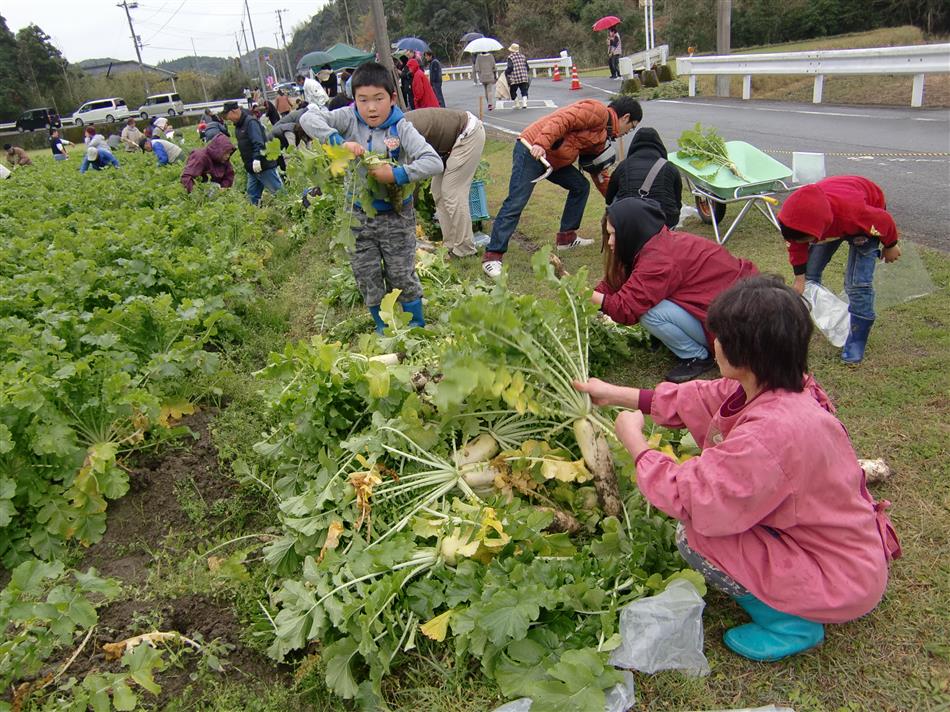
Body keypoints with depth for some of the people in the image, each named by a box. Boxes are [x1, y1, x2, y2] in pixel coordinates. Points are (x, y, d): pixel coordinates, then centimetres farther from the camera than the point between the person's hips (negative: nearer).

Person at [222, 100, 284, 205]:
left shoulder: (250, 122, -15)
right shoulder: (239, 125, 15)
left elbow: (259, 143, -25)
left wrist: (257, 158, -34)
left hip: (263, 165, -10)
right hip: (252, 167, 10)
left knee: (278, 190, -4)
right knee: (252, 195, 12)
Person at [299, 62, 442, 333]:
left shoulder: (401, 128, -12)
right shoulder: (349, 119, -6)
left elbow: (434, 162, -22)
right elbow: (308, 118, -15)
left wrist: (398, 174, -33)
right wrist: (339, 141, -28)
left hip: (395, 215, -3)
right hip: (358, 216, 3)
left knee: (403, 277, 8)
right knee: (367, 281, 13)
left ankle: (418, 327, 29)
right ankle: (382, 329, 34)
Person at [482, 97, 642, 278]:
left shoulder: (601, 138, 22)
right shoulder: (598, 111, -8)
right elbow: (562, 120, -21)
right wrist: (542, 143, -32)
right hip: (532, 150, -10)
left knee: (581, 186, 12)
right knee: (516, 203, -15)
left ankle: (566, 237, 21)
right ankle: (492, 256, -14)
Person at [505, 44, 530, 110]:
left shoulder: (510, 57, -5)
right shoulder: (523, 56, 11)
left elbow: (510, 67, -15)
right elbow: (527, 67, 13)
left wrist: (506, 72, -1)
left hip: (514, 79, -4)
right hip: (523, 78, 4)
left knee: (513, 91, 12)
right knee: (524, 91, 7)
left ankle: (517, 104, 10)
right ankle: (524, 103, -10)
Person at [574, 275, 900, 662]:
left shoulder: (771, 433, -36)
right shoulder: (777, 387, -8)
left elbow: (691, 498, -28)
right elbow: (702, 399, 5)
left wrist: (635, 442, -13)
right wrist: (616, 394, 8)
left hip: (841, 583, -9)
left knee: (692, 537, -15)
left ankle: (790, 622, 2)